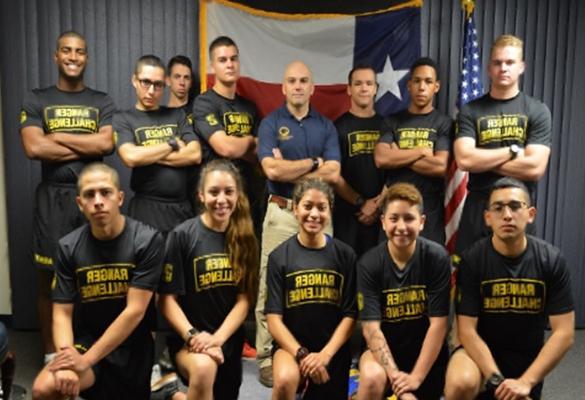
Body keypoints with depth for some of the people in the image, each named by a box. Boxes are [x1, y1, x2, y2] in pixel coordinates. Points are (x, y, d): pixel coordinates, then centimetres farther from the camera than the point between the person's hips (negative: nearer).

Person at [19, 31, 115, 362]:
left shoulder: (102, 102, 8)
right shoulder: (37, 100, 6)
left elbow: (107, 144, -9)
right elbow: (33, 148, -10)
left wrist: (57, 136, -7)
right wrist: (87, 147, -8)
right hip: (53, 197, 0)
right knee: (48, 278, 5)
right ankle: (51, 354, 19)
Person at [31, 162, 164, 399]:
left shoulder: (147, 241, -15)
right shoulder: (69, 247, -4)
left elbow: (135, 311, -18)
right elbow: (62, 313, -4)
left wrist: (86, 360, -20)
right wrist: (66, 356, -23)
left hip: (131, 348, -1)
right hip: (85, 342, 2)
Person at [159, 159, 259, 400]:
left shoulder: (245, 239, 2)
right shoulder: (182, 236, -8)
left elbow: (244, 299, -2)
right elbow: (168, 299, -8)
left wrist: (218, 338, -15)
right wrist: (193, 335, -22)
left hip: (230, 340, 5)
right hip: (187, 338, -4)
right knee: (203, 368, -35)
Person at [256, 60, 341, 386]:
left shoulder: (326, 126, 8)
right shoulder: (271, 123, 1)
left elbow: (333, 173, -5)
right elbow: (272, 169, -14)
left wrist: (289, 169, -9)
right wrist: (315, 162, -7)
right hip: (281, 212, -2)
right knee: (272, 286, 0)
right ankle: (268, 356, 11)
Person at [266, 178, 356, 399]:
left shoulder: (345, 255, 0)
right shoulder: (279, 256, -3)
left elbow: (350, 314, -2)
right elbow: (274, 318, -6)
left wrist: (325, 354, -14)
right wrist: (302, 354, -18)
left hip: (333, 350, 3)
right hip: (291, 345, -2)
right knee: (285, 380, -33)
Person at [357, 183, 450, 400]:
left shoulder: (437, 257, -14)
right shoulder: (369, 264, -15)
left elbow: (438, 323, -15)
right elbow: (371, 328, -17)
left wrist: (416, 377, -18)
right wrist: (395, 376, -26)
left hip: (427, 353, 1)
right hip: (383, 349, -1)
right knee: (372, 378, -31)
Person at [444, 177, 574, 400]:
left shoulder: (551, 260, -11)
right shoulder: (472, 260, -15)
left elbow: (564, 333, -12)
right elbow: (467, 330, -16)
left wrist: (526, 382, -19)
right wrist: (496, 379, -25)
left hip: (527, 358, 3)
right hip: (480, 351, -2)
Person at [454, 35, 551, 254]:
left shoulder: (537, 111, 0)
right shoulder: (470, 110, 1)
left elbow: (535, 168, -11)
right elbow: (464, 160, -13)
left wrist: (482, 161, -9)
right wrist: (512, 151, -10)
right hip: (478, 208, 0)